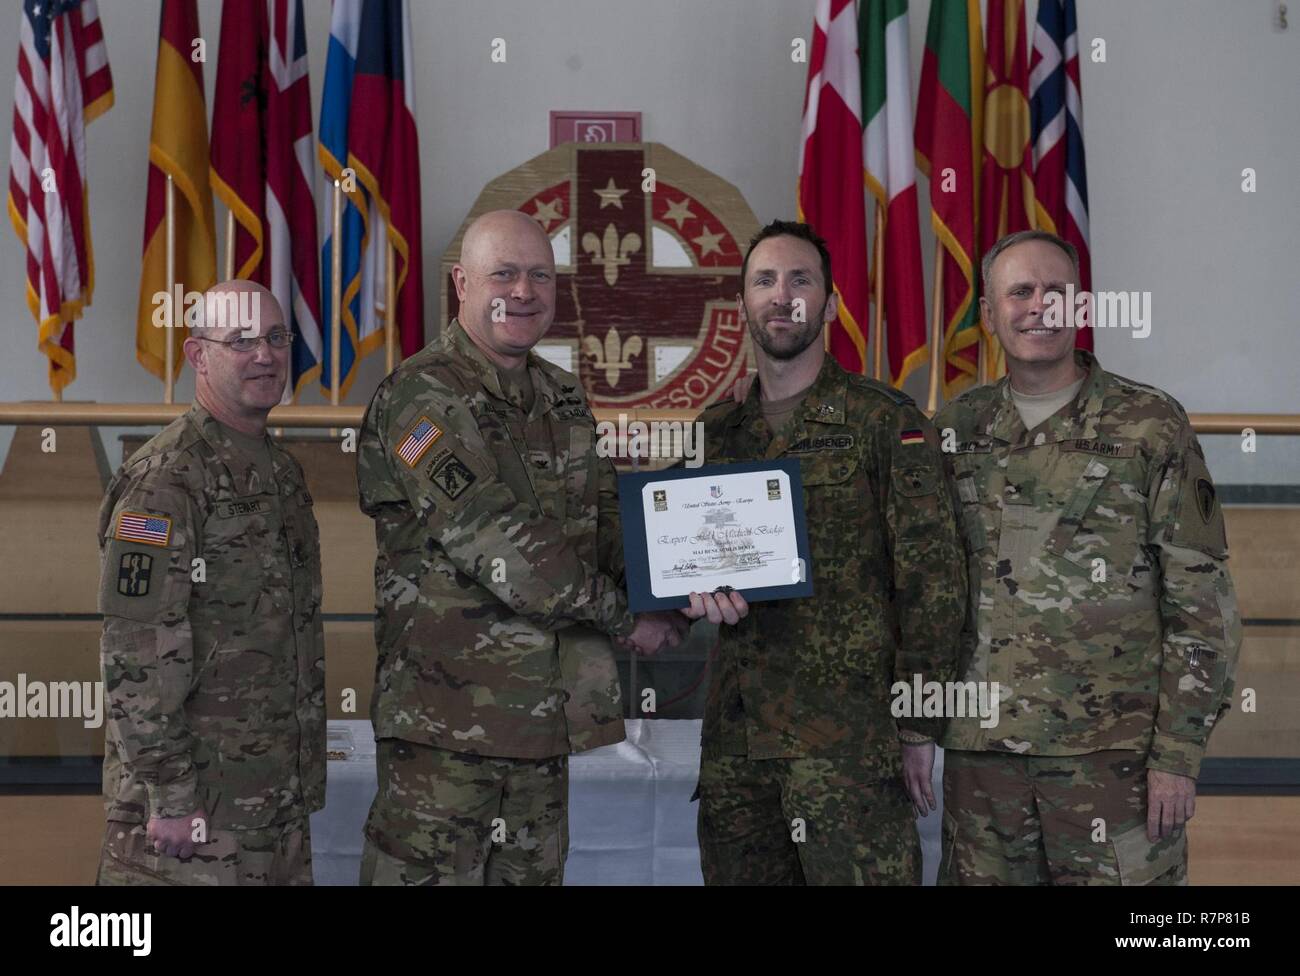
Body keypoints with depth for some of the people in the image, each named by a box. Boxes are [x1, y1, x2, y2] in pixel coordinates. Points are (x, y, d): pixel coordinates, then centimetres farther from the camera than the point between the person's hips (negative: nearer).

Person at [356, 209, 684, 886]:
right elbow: (501, 549, -20)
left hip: (546, 720, 8)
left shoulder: (564, 398, 14)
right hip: (446, 721, -8)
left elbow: (608, 521, 15)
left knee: (534, 869, 15)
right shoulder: (419, 398, -13)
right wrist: (625, 615, -12)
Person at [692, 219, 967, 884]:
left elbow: (932, 582, -4)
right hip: (735, 731, 5)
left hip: (851, 733, -5)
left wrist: (918, 727, -7)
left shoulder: (886, 422, -1)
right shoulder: (715, 432, 14)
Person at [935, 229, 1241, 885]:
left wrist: (1178, 752, -9)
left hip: (1114, 752, -3)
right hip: (980, 750, 3)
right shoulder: (955, 432, 9)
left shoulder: (1150, 425, -2)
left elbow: (1202, 603, -4)